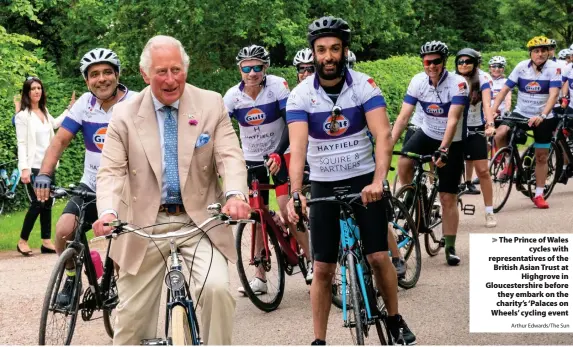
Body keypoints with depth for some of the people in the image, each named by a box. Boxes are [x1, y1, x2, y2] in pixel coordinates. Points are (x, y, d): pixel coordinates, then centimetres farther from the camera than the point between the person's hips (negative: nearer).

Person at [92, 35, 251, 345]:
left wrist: (235, 195, -30)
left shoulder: (211, 104, -1)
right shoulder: (124, 115, -1)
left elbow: (230, 156, -9)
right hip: (145, 226, 1)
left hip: (200, 221, 0)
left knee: (217, 288, -26)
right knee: (132, 318, 7)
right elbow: (111, 172, -7)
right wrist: (108, 212, -27)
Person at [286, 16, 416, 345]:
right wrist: (295, 194, -37)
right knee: (323, 269, 2)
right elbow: (297, 148, -22)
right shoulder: (301, 95, -12)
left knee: (379, 257, -5)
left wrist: (378, 181, -38)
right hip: (324, 185, 1)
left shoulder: (364, 85, -12)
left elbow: (383, 135, -22)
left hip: (364, 181, 0)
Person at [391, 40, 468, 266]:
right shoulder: (418, 82, -13)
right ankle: (411, 201, 0)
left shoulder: (457, 84, -23)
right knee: (403, 163, -28)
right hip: (427, 134, 3)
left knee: (448, 198, -2)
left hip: (451, 142, -3)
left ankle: (450, 248, 8)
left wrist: (443, 149, -43)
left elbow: (452, 120, -32)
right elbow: (403, 116, -16)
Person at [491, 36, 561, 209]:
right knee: (499, 135, -24)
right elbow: (504, 89, -8)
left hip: (543, 118, -1)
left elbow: (553, 94, -25)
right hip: (520, 113, 1)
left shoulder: (554, 68, -14)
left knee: (541, 157, 5)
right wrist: (493, 109, -21)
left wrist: (542, 115, -39)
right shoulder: (522, 67, -8)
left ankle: (539, 195, 18)